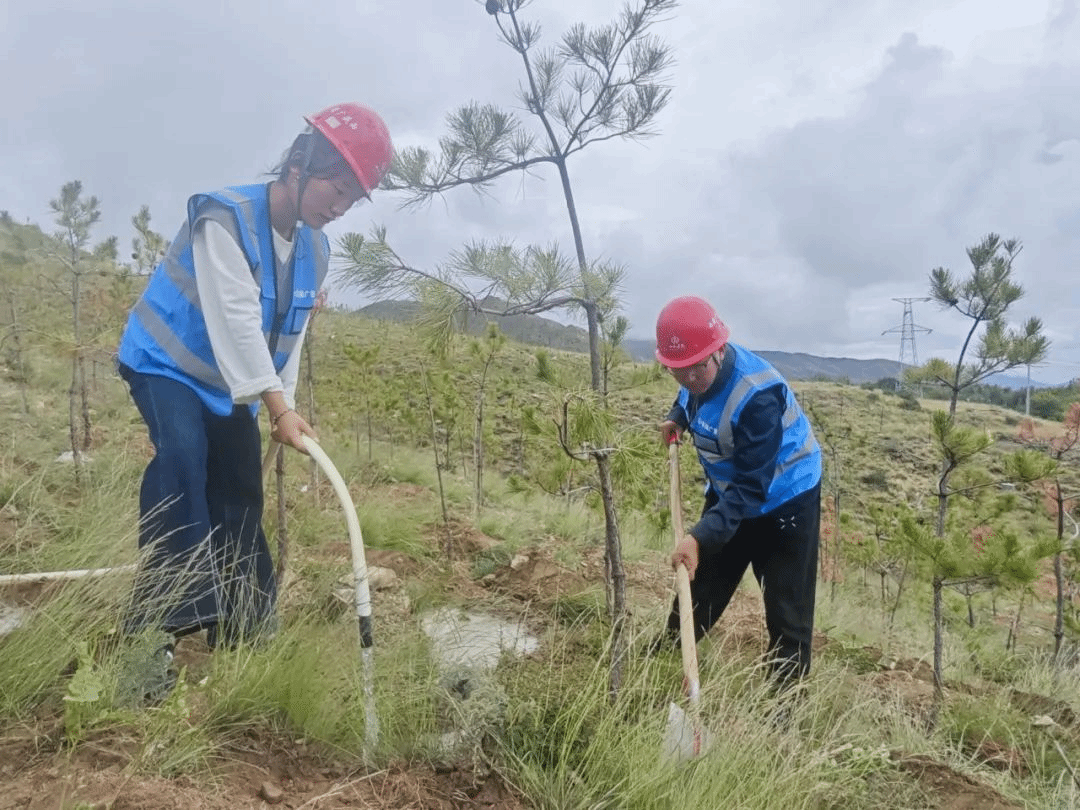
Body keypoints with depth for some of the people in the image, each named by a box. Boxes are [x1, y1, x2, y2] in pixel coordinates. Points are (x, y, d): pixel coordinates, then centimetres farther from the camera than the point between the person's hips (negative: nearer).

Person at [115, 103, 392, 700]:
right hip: (166, 364, -6)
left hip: (233, 387, 7)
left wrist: (285, 402, -3)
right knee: (181, 457, -31)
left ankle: (242, 635, 15)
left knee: (240, 501, 4)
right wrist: (277, 404, -40)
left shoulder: (316, 251, -2)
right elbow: (236, 317, -34)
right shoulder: (223, 216, -25)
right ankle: (161, 622, -30)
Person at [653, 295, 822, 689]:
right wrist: (677, 417, -4)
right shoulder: (700, 374, -12)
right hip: (728, 492, 7)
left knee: (787, 613, -1)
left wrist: (701, 537, -43)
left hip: (785, 500, -7)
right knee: (698, 588, 18)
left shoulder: (757, 395, -36)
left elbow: (753, 487, -35)